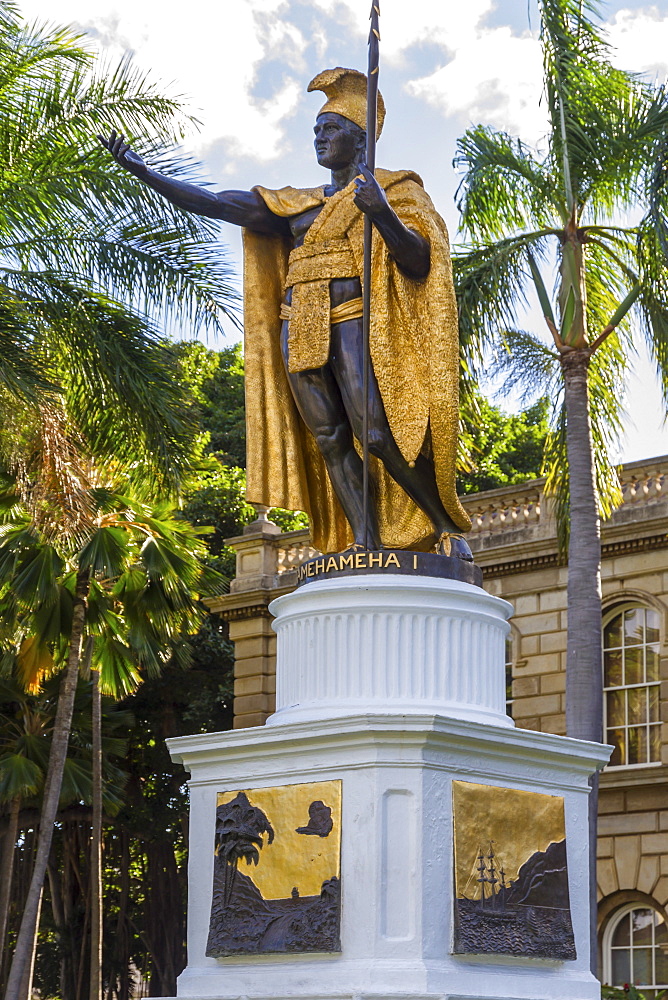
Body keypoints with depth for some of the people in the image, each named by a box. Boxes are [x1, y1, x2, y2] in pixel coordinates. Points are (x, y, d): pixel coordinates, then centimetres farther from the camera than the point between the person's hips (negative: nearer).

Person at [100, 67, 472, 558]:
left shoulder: (393, 189, 9)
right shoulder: (297, 204, 23)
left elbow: (418, 261, -5)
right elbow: (220, 205, 17)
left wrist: (383, 216, -23)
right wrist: (143, 172, 10)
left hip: (354, 320, -6)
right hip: (299, 330, 6)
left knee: (378, 435, -18)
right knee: (329, 441, -5)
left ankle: (449, 528, -8)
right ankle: (366, 544, -8)